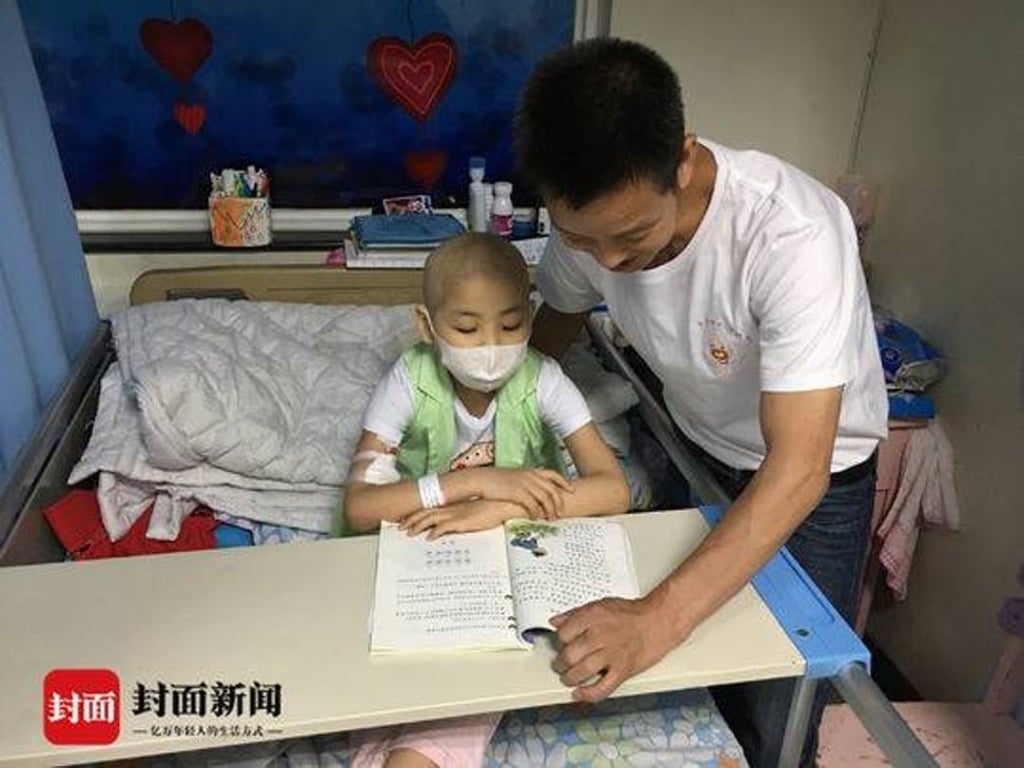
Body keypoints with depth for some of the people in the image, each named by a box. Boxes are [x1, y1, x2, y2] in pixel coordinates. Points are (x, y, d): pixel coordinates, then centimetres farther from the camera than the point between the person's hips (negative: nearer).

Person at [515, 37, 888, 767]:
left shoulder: (793, 234, -36)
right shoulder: (593, 214, -20)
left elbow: (797, 468, -37)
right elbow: (557, 319, 1)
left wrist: (662, 618, -44)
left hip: (813, 473, -3)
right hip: (693, 445, 4)